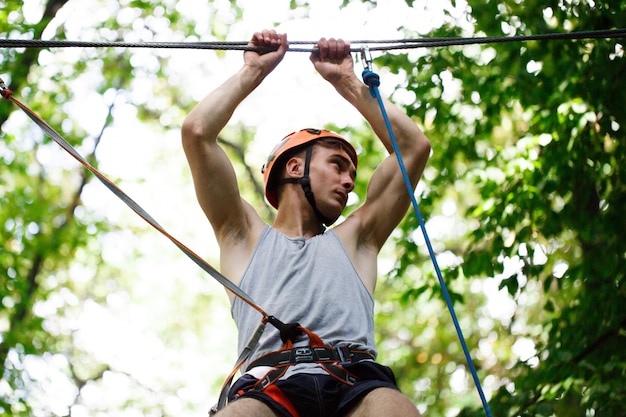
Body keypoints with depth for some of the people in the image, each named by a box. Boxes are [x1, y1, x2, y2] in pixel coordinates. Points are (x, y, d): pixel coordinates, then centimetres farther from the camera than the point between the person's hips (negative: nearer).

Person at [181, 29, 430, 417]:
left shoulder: (352, 241, 34)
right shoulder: (246, 236, 30)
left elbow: (415, 146, 33)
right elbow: (197, 132, 21)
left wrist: (348, 82, 37)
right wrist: (254, 70, 32)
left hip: (358, 382, 2)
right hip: (268, 383, -2)